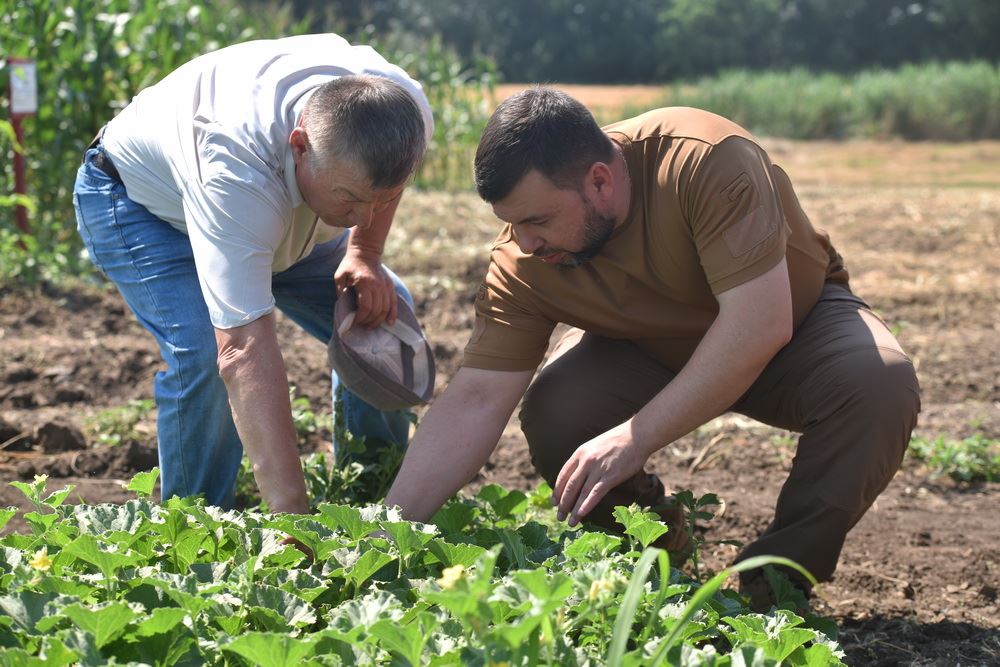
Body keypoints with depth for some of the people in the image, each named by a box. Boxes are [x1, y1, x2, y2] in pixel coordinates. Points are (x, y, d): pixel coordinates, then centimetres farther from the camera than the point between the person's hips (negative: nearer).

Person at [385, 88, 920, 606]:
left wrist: (634, 438, -38)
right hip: (652, 352, 3)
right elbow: (474, 402, -22)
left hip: (796, 317, -2)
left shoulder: (706, 162, -36)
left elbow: (760, 324, -39)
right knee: (553, 415, -26)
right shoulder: (521, 264, -22)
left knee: (881, 381, -34)